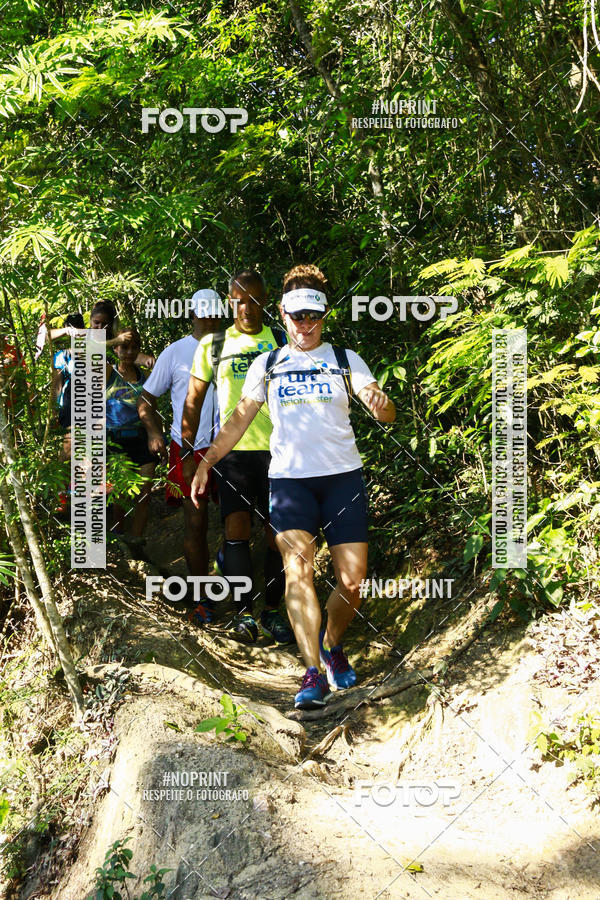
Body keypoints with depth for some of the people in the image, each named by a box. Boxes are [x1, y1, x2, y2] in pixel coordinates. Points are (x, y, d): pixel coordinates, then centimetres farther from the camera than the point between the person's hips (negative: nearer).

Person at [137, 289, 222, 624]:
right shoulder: (175, 352, 6)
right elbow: (146, 399, 9)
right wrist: (154, 432, -7)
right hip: (190, 448, -1)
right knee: (195, 524, 1)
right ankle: (203, 599, 11)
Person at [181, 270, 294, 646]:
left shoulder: (282, 341, 8)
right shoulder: (212, 346, 8)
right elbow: (194, 400, 12)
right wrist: (188, 452, 6)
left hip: (277, 448, 0)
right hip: (233, 448, 0)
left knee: (278, 532, 2)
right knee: (237, 528, -10)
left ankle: (273, 611, 14)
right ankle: (244, 612, -4)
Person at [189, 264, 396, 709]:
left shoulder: (345, 359, 9)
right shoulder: (268, 365, 13)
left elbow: (386, 413, -2)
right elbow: (240, 419, 13)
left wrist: (382, 402, -27)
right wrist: (206, 462, 1)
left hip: (343, 476, 0)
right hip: (289, 477, 0)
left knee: (352, 580, -4)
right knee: (297, 565, -21)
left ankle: (332, 644, 26)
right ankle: (314, 674, -22)